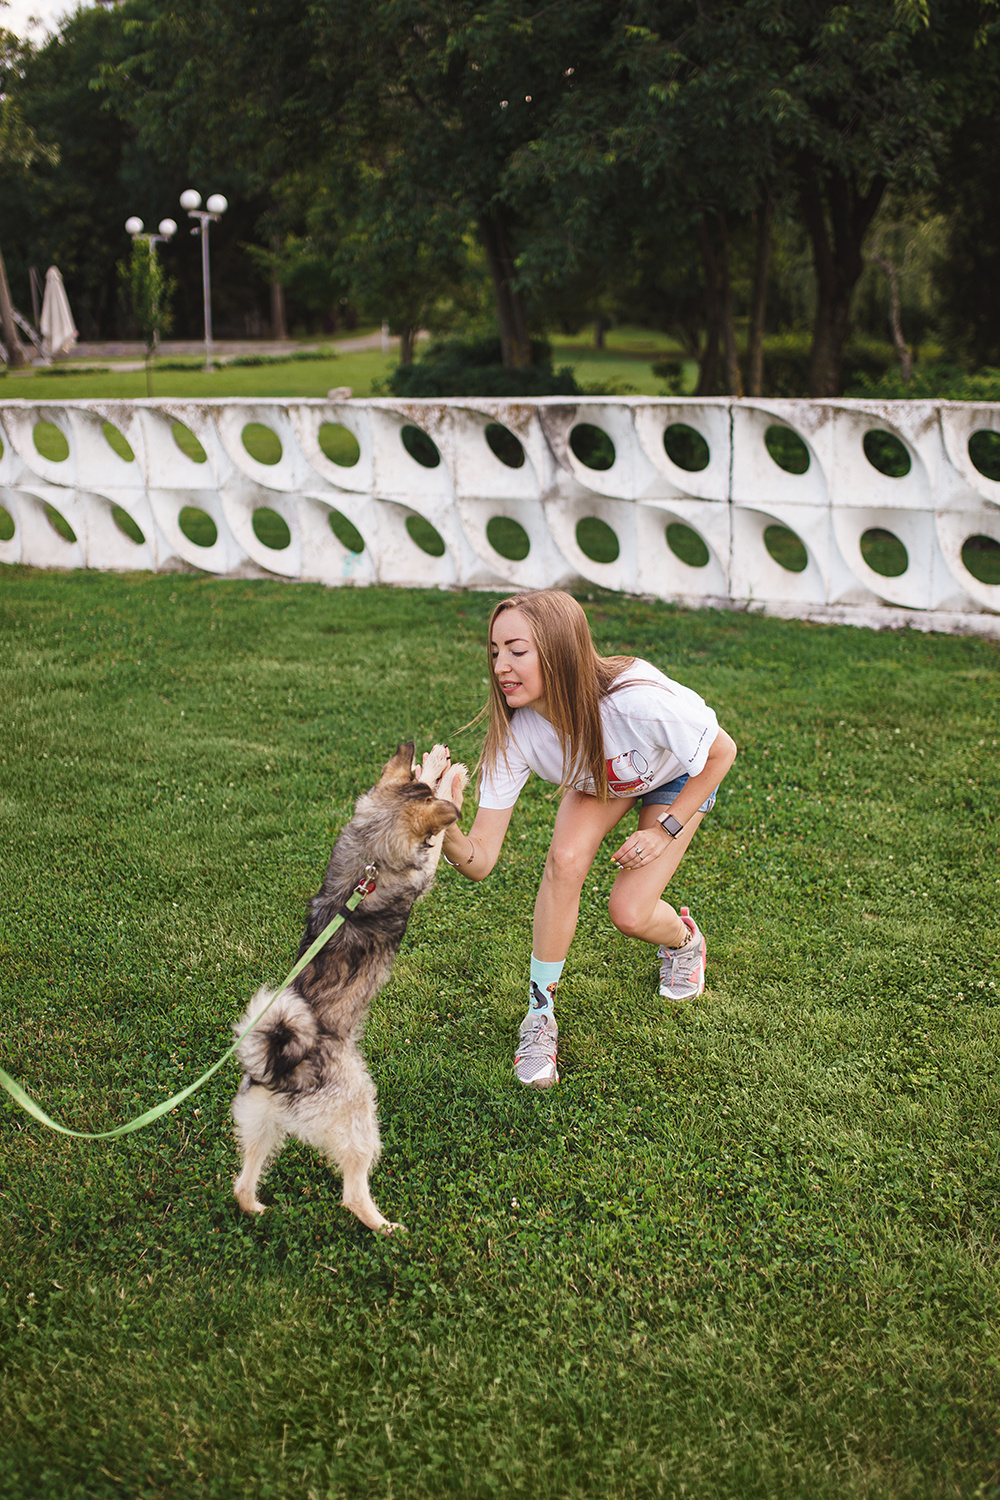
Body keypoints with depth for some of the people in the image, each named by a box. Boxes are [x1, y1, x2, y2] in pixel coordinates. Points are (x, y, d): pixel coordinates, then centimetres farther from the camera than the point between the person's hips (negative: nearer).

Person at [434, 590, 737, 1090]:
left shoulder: (635, 701, -44)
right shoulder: (515, 730, -32)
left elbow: (722, 752, -23)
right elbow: (481, 861, -34)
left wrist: (666, 829, -21)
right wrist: (447, 831, -55)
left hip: (682, 776, -2)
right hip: (598, 778, 3)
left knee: (629, 914, -15)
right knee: (565, 859, -27)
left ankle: (684, 939, 23)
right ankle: (540, 1015, -9)